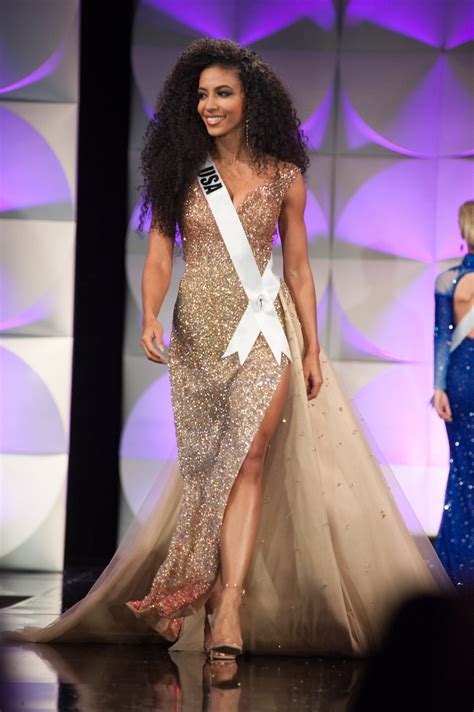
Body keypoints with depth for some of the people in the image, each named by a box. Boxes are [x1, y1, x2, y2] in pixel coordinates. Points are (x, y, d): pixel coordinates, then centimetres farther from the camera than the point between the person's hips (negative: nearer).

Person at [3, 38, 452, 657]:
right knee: (206, 464, 5)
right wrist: (150, 317, -17)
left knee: (249, 456, -16)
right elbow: (159, 258, 1)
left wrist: (312, 348, 5)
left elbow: (298, 268, 8)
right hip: (197, 333, 2)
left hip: (262, 329, -1)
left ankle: (228, 608, -22)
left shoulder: (283, 176, 4)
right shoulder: (179, 171, 5)